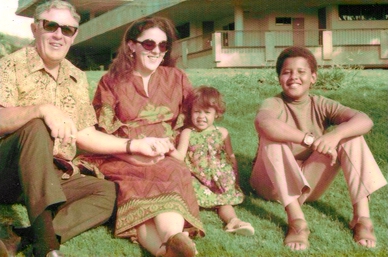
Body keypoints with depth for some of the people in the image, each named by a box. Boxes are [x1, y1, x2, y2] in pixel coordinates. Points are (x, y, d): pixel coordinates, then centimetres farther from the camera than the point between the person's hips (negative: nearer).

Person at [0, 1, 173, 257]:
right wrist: (42, 109, -34)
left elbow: (84, 135, 16)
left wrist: (137, 145, 8)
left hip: (57, 178, 6)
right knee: (36, 128, -32)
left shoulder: (78, 78, 15)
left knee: (110, 193, -14)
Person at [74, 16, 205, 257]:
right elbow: (100, 133, 3)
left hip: (166, 159, 1)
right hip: (122, 158, -1)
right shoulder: (111, 81, 9)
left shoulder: (177, 78, 14)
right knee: (135, 184, -34)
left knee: (174, 174, -35)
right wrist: (132, 151, -14)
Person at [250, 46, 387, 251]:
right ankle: (296, 219, -40)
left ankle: (362, 215, -23)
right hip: (274, 183, -3)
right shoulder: (273, 104, -13)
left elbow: (365, 120, -21)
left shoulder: (321, 105, -3)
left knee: (350, 133, -14)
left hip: (310, 183, 3)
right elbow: (263, 123, -41)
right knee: (272, 135, -31)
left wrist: (335, 135, -40)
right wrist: (311, 139, -44)